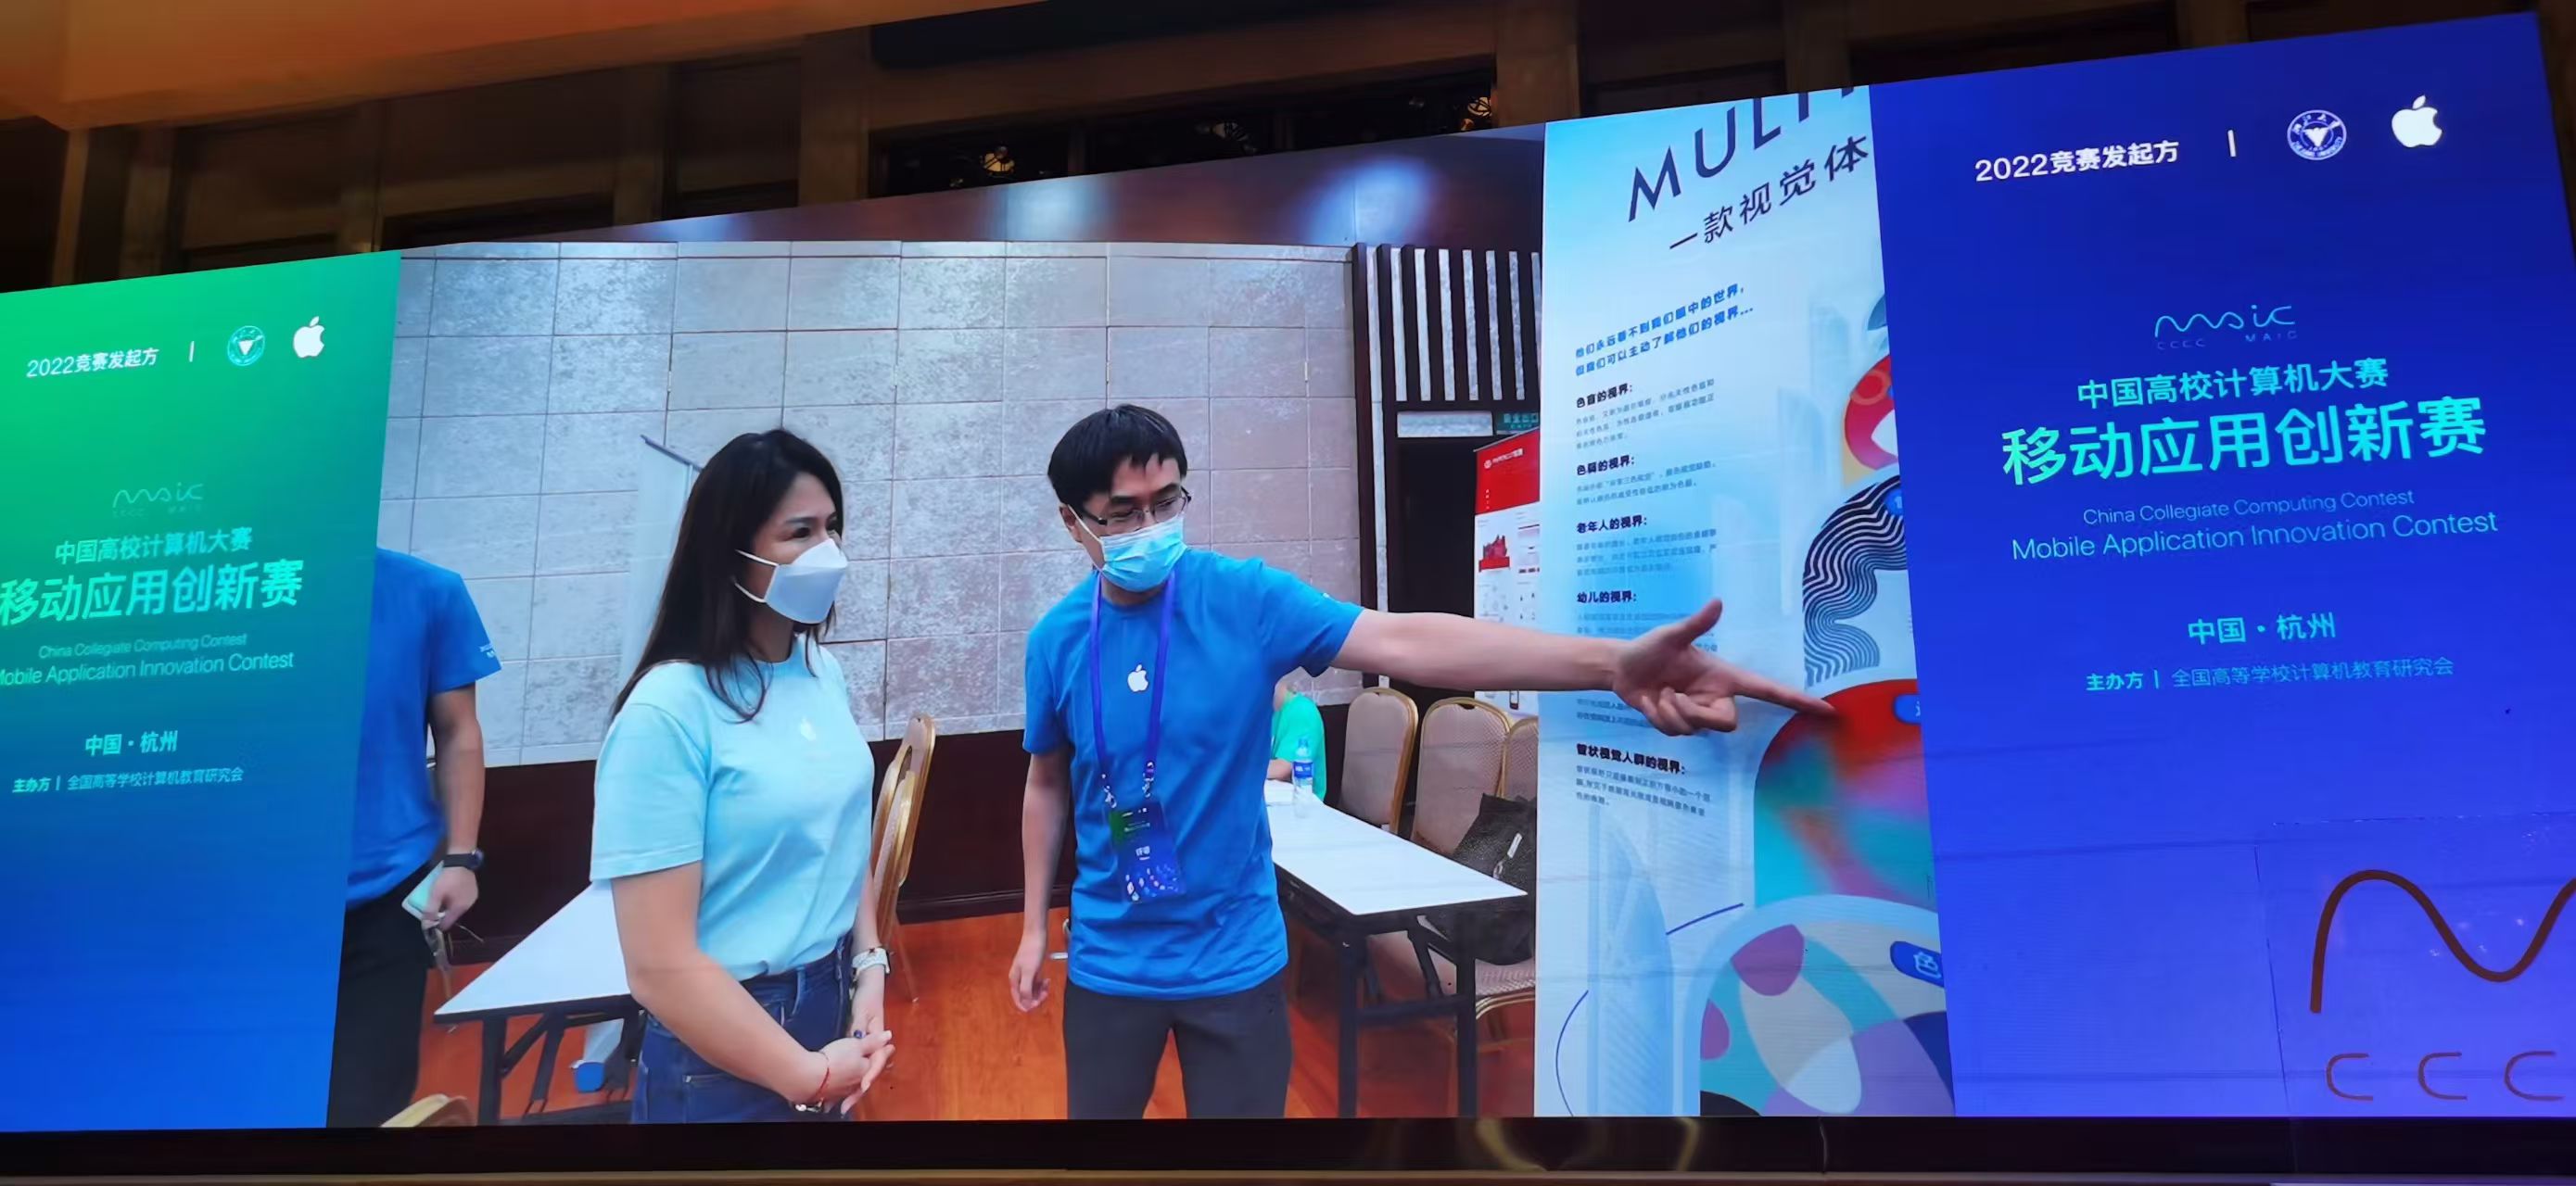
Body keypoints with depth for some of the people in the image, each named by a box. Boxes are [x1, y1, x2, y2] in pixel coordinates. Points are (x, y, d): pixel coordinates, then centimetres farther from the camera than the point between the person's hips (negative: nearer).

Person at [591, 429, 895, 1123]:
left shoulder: (824, 674, 1)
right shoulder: (669, 712, -21)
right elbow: (661, 969, -21)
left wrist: (868, 972, -1)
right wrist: (804, 1074, -13)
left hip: (835, 1005, 6)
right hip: (728, 1059, -6)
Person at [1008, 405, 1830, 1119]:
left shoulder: (1244, 599, -15)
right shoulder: (1057, 640, -7)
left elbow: (1405, 643, -27)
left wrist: (1612, 662, -40)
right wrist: (1034, 927, 9)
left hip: (1233, 957, -2)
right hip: (1110, 960, 2)